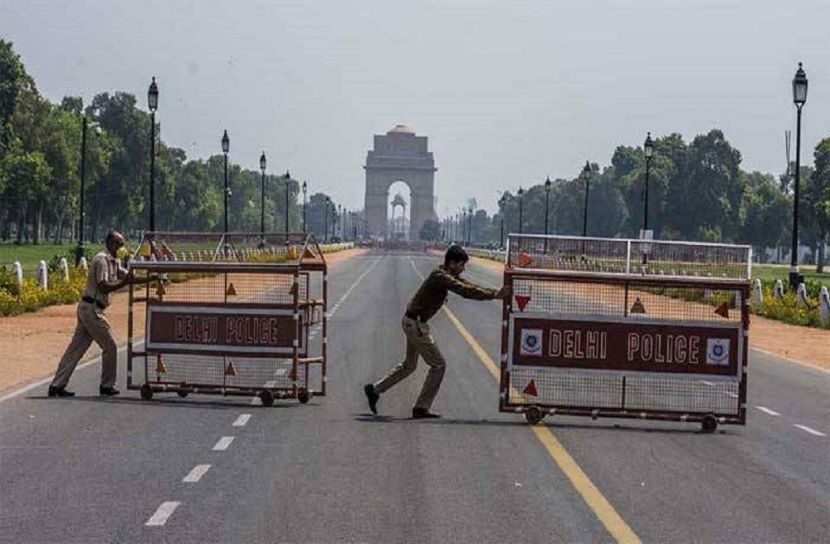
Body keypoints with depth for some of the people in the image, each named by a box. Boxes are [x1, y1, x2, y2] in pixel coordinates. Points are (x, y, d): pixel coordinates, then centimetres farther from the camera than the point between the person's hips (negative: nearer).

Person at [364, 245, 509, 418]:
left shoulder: (447, 276, 8)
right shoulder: (441, 277, -22)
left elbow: (468, 286, 7)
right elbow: (465, 291, -31)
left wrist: (495, 292, -4)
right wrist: (494, 295, -32)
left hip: (412, 322, 10)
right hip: (415, 324, -10)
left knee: (409, 365, 22)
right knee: (438, 364, -4)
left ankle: (375, 389, 27)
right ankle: (421, 407, 0)